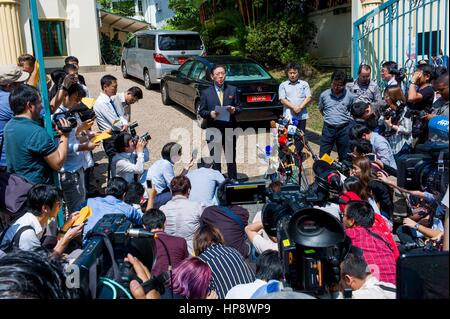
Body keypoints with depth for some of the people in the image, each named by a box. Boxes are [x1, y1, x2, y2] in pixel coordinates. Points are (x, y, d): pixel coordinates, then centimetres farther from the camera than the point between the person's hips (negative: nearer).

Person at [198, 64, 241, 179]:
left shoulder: (233, 90, 6)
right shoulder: (206, 92, 3)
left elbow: (239, 107, 8)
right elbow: (201, 111, 3)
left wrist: (234, 110, -14)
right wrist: (210, 114, -17)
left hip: (230, 129, 1)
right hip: (213, 130, -1)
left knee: (231, 158, 11)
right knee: (215, 160, 6)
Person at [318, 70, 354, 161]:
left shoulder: (349, 96, -5)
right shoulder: (324, 95, -2)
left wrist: (346, 118, 2)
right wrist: (328, 118, 8)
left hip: (343, 129, 0)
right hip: (328, 128, 0)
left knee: (344, 157, 13)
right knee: (323, 156, 4)